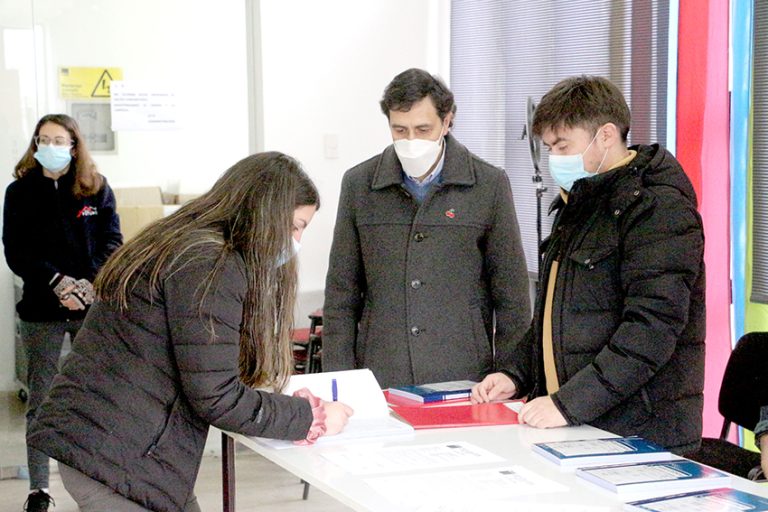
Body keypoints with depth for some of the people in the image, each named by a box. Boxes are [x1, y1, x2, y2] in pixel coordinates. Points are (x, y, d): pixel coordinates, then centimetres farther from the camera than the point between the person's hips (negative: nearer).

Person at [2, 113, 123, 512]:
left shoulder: (97, 189, 5)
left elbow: (112, 241, 0)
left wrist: (91, 283, -17)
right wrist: (57, 282, -18)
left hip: (93, 307, 1)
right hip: (41, 309, 0)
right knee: (41, 399, 3)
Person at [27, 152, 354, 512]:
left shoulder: (184, 245, 15)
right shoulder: (212, 264, -15)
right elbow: (214, 396, -18)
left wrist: (293, 404, 10)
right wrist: (313, 418, -8)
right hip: (117, 458, -9)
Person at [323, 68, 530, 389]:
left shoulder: (490, 185, 0)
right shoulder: (359, 184, 5)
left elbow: (512, 298, 3)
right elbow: (341, 295, 8)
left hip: (464, 379, -1)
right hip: (379, 383, 1)